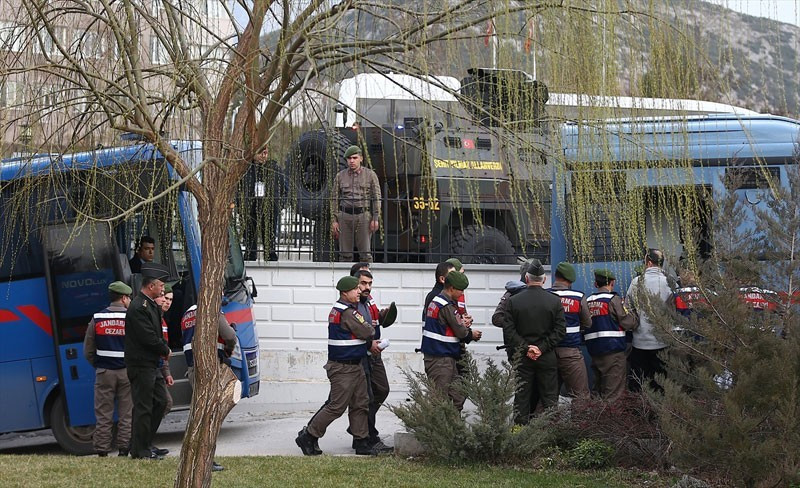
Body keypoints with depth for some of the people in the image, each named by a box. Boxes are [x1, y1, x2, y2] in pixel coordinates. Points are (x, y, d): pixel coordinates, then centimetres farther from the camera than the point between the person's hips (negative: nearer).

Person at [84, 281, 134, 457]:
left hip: (104, 371, 2)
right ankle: (124, 448, 5)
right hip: (127, 371, -1)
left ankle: (102, 450, 5)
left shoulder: (97, 319, 2)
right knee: (126, 414, 6)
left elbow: (88, 351, 5)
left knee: (103, 414, 5)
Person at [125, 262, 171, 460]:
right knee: (143, 407, -5)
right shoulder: (138, 308, -19)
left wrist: (163, 349, 3)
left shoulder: (150, 306, 15)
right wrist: (165, 350, -6)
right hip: (141, 365, -11)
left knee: (160, 402, 15)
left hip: (151, 365, 11)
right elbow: (148, 338, -22)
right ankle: (140, 450, 2)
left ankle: (143, 445, 21)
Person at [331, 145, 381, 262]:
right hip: (344, 216, 2)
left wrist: (375, 219, -6)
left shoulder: (370, 175, 3)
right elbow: (335, 199, 10)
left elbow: (376, 197, 2)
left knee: (365, 252, -5)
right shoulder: (340, 176, 8)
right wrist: (334, 220, 4)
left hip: (363, 215, -2)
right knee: (345, 253, 2)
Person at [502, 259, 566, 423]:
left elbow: (508, 328, -6)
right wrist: (542, 348, -6)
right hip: (547, 357, 0)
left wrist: (525, 347, -6)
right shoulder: (554, 301, -3)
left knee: (521, 397, 6)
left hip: (522, 357, 1)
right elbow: (560, 330, -6)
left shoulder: (514, 301, -2)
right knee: (549, 397, 5)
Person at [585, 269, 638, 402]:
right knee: (613, 391, -5)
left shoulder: (588, 301, 10)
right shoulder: (613, 299, -9)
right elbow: (628, 322, -8)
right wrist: (634, 317, 10)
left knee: (599, 388, 15)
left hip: (593, 349, 7)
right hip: (613, 349, -7)